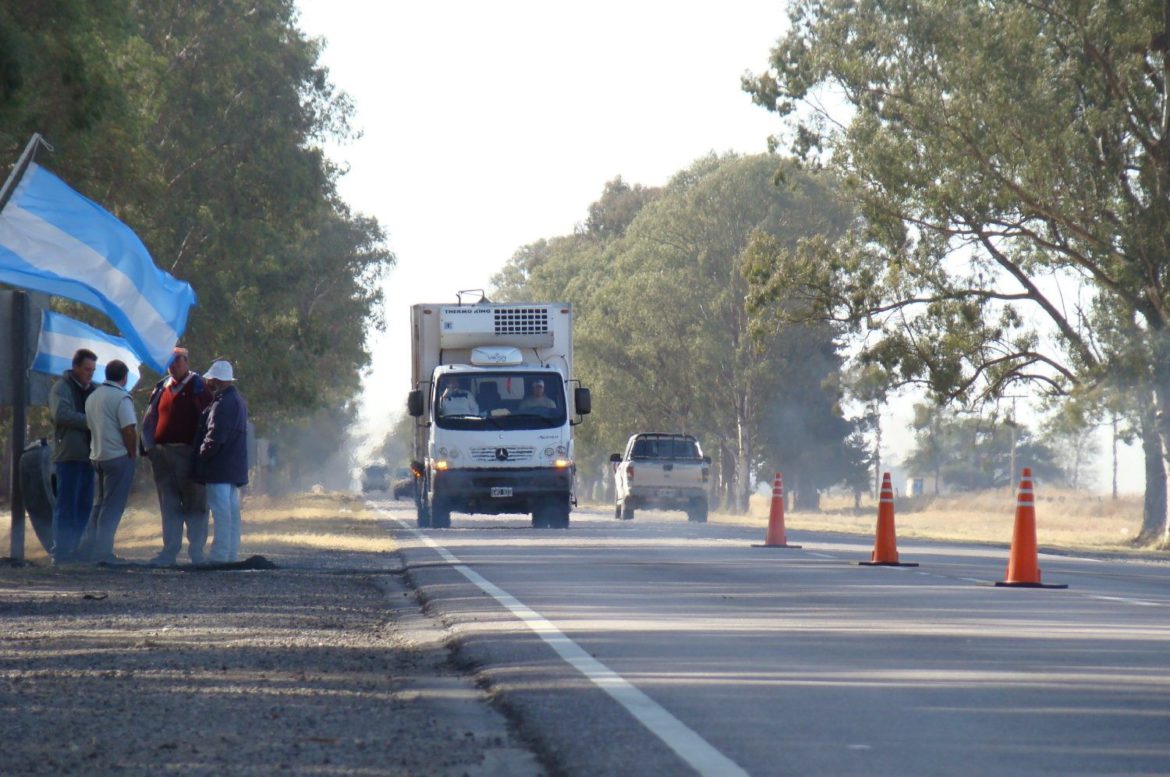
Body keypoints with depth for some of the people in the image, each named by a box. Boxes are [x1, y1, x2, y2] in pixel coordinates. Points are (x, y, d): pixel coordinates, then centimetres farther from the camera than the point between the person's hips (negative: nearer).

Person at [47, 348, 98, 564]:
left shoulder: (93, 390, 19)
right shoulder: (62, 388, -2)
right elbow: (61, 415, -17)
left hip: (88, 455, 7)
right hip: (69, 455, -7)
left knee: (84, 505, 5)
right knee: (67, 504, -8)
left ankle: (77, 550, 9)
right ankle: (61, 552, -7)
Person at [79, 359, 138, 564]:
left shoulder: (92, 397, 12)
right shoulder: (121, 397, -13)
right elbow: (129, 430, -19)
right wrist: (132, 454, -7)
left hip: (97, 456, 8)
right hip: (119, 456, -8)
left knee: (100, 503, 17)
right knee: (113, 507, -3)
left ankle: (88, 549, 15)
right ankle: (103, 552, -5)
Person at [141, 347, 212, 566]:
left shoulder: (197, 387, -1)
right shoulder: (161, 388, 14)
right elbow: (150, 418, 17)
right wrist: (149, 446, 5)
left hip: (188, 455, -5)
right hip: (162, 454, 5)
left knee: (194, 505, -1)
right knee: (169, 506, 8)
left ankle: (196, 551, 4)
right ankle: (170, 551, 12)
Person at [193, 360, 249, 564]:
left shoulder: (222, 404, -17)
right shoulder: (237, 400, 16)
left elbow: (215, 436, -22)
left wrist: (202, 454, -10)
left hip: (220, 468, -10)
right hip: (234, 467, 10)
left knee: (220, 509, -9)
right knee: (231, 510, 12)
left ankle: (219, 555, -10)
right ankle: (231, 554, 17)